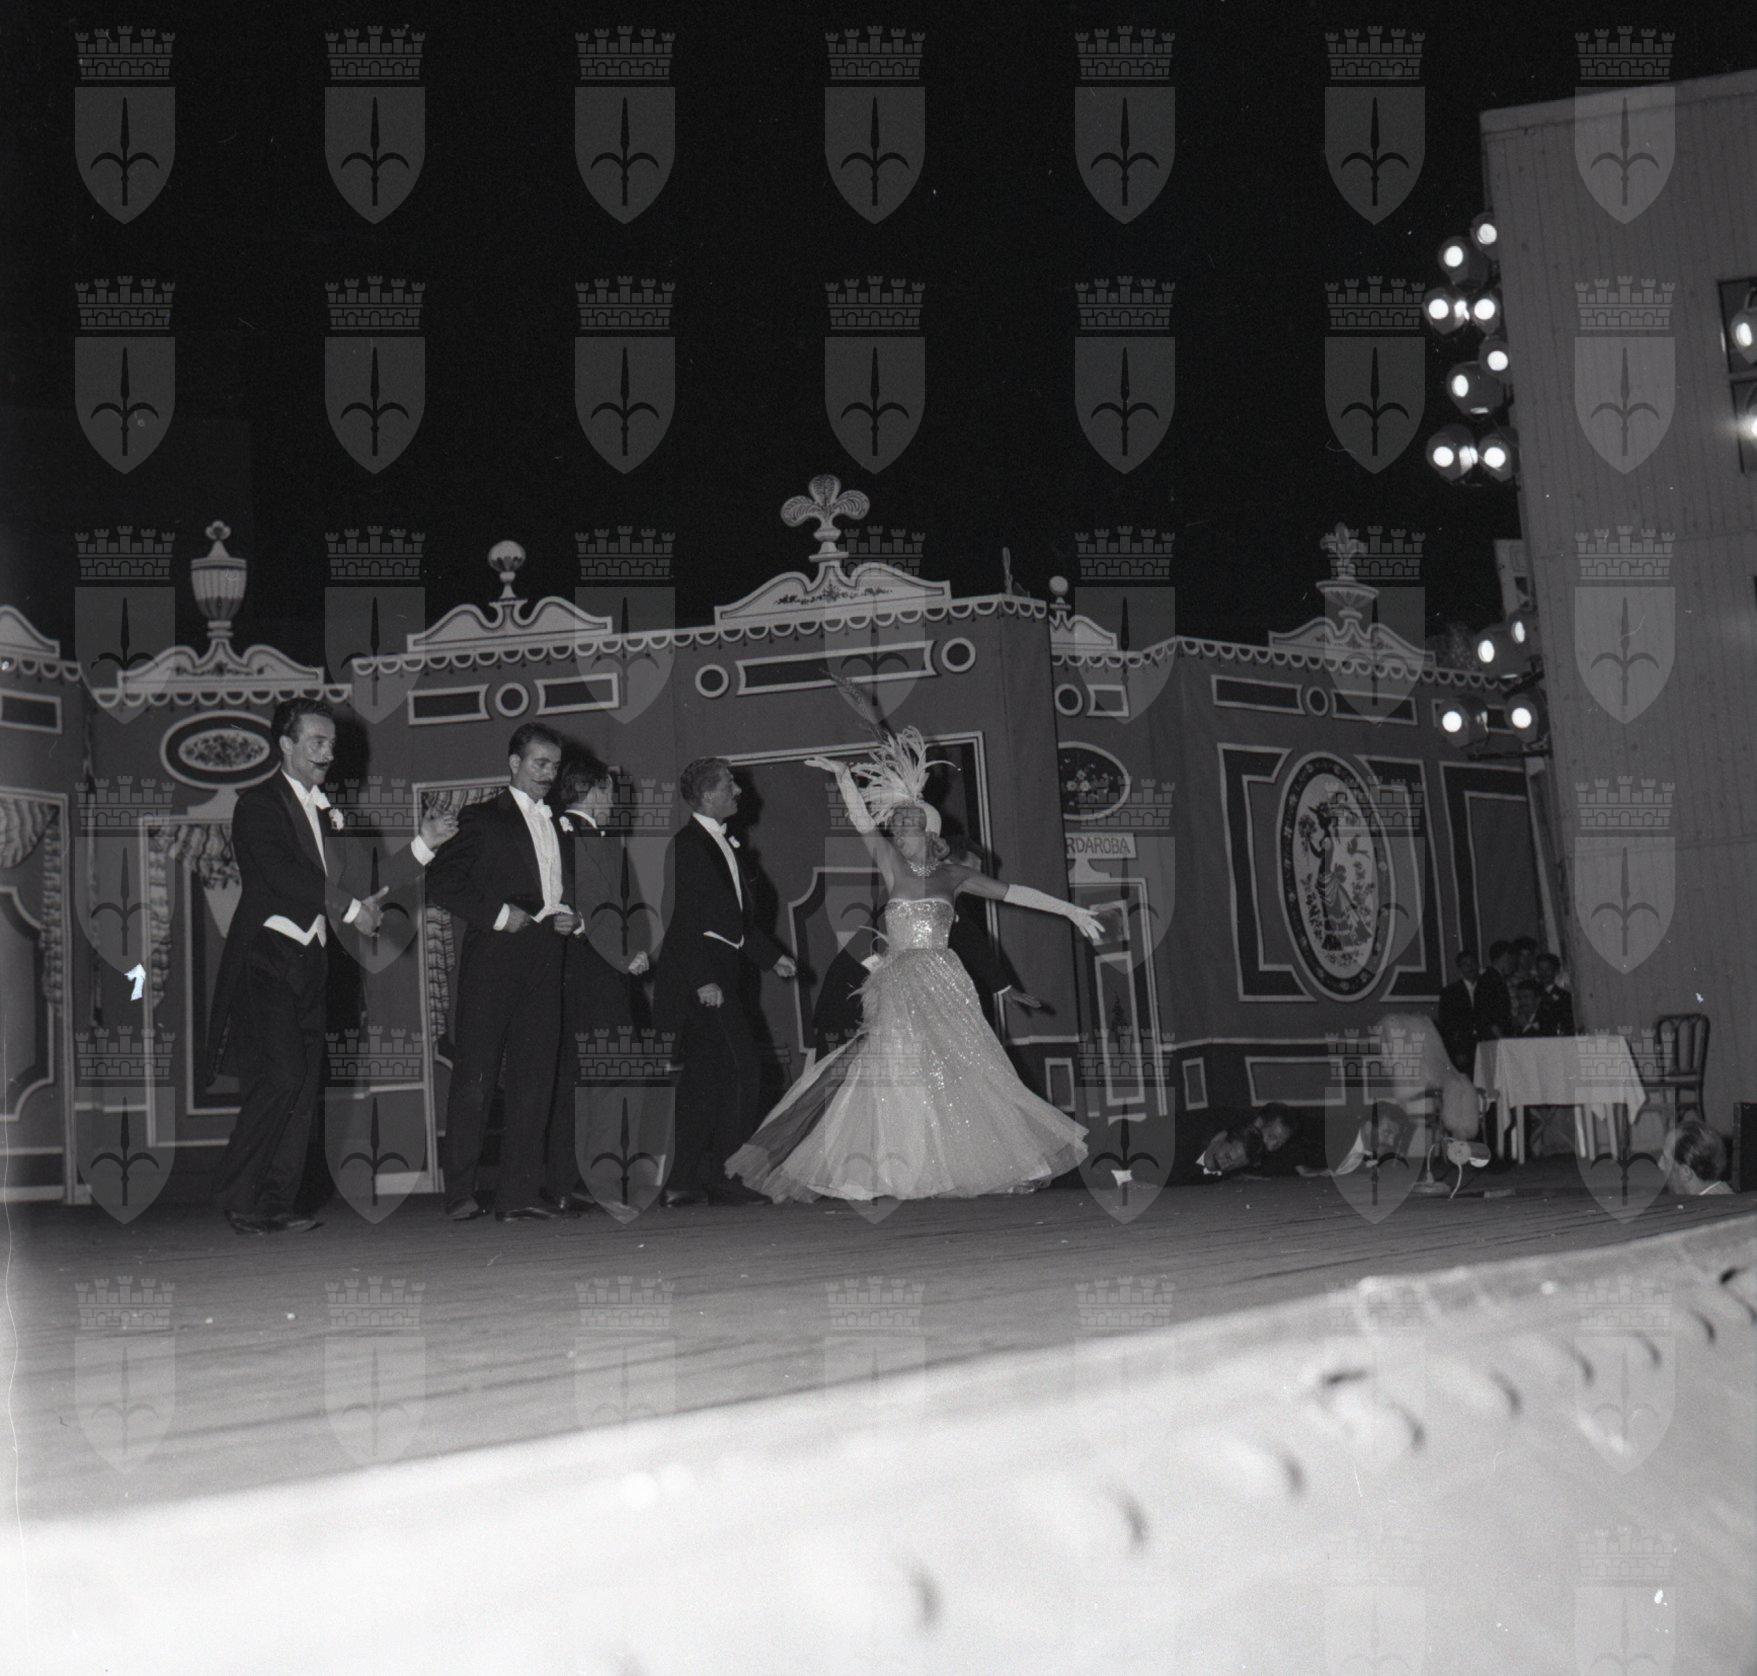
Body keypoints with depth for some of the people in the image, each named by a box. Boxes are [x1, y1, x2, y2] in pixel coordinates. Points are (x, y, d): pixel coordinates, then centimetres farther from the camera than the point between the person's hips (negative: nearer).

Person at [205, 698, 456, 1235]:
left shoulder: (322, 811, 21)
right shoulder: (260, 803, -2)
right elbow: (282, 874, -15)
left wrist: (423, 846, 10)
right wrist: (352, 910, -12)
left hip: (308, 963, 7)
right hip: (267, 957, -7)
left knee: (304, 1086, 2)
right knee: (280, 1076, -16)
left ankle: (276, 1204, 6)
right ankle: (237, 1197, -8)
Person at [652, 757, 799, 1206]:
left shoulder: (722, 844, 19)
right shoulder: (688, 844, -10)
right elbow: (682, 918, -17)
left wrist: (772, 955, 21)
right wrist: (702, 980, -22)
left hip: (718, 975, 10)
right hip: (702, 977, -10)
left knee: (703, 1076, 9)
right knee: (743, 1067, -13)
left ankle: (682, 1183, 11)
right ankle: (719, 1174, -8)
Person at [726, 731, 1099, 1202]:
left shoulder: (951, 874, 5)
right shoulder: (892, 863, 3)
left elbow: (1012, 893, 5)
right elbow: (863, 823, -9)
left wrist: (1070, 909, 5)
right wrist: (843, 775, -20)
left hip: (942, 986, 1)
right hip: (896, 986, -1)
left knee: (958, 1070, 3)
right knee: (891, 1075, -4)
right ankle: (886, 1168, 0)